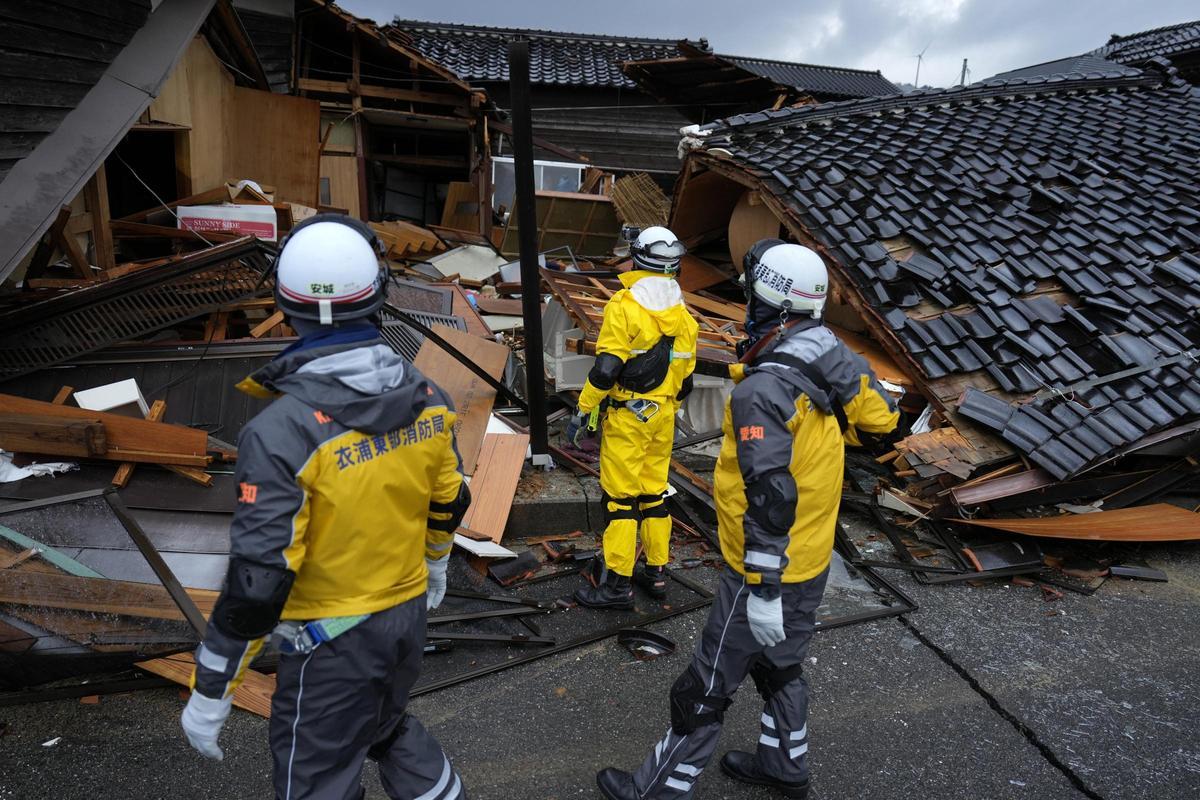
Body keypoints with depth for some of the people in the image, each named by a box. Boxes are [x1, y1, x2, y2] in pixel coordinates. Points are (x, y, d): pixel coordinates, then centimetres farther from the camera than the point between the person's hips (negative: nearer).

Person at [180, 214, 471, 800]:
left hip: (333, 637, -5)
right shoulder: (425, 397, -9)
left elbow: (259, 577, -24)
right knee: (389, 728, 31)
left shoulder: (283, 432, -27)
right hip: (409, 610, 6)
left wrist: (209, 694, -10)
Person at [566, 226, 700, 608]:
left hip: (626, 415, -6)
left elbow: (606, 368, -19)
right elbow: (684, 378, 12)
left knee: (620, 496, -1)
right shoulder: (683, 315, 7)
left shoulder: (624, 305, -14)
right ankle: (656, 573, 24)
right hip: (662, 416, 7)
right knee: (654, 492, 16)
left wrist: (582, 412, -11)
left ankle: (618, 583, 4)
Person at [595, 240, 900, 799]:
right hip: (813, 561, 9)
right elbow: (881, 418, 11)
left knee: (706, 687, 9)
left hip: (768, 570, -8)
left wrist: (763, 588, -25)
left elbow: (770, 498, -30)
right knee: (780, 664, 29)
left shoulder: (763, 390, -28)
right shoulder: (832, 365, -3)